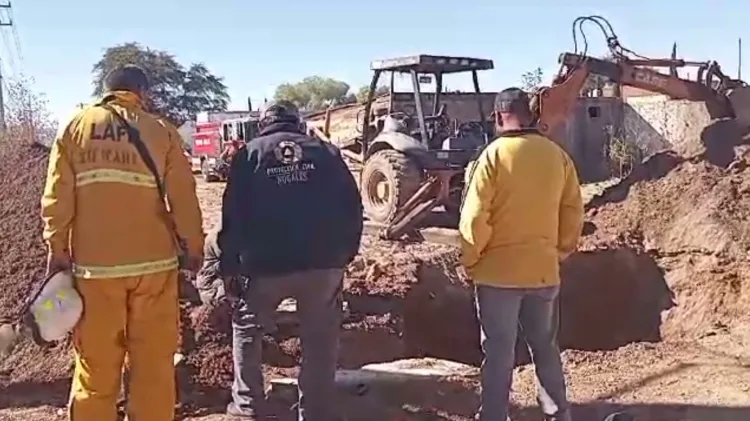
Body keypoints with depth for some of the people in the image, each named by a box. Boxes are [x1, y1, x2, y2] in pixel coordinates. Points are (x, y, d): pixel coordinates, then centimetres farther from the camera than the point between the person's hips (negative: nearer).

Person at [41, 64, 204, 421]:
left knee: (95, 367, 9)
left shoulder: (75, 127, 7)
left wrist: (57, 250, 6)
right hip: (153, 262, -1)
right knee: (154, 362, 9)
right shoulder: (159, 132, 4)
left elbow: (57, 196, 2)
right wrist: (194, 248, 10)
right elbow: (183, 199, 1)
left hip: (95, 264, 1)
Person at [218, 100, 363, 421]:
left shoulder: (249, 154, 9)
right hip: (324, 263, 1)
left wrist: (230, 265, 6)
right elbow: (353, 207, 8)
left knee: (246, 329, 22)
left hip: (268, 263, -1)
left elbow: (233, 215, 2)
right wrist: (346, 254, 13)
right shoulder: (327, 152, 14)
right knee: (320, 341, 13)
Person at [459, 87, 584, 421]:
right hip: (544, 270, 5)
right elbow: (573, 212, 6)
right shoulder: (557, 155, 1)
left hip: (498, 272, -4)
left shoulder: (494, 154, -12)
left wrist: (470, 261, -3)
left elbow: (475, 216, -15)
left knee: (498, 352, 5)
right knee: (545, 346, 19)